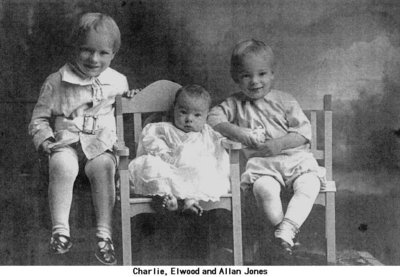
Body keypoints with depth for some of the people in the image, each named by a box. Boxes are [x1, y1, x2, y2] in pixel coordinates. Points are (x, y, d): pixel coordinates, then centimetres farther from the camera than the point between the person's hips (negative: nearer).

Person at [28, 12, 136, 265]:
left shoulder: (117, 81, 8)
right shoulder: (56, 82, 2)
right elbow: (39, 118, 10)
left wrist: (130, 99, 4)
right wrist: (44, 139, -8)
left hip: (101, 145, 1)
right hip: (66, 143, -1)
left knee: (103, 166, -33)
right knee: (62, 166, -34)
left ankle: (104, 233, -30)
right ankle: (60, 229, -26)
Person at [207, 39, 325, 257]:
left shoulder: (284, 101, 11)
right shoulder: (235, 104, 15)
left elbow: (304, 131, 4)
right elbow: (213, 118, 3)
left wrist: (279, 144, -13)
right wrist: (239, 133, -11)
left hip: (295, 157, 1)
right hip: (260, 161, -1)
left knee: (309, 184, -31)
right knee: (264, 188, -35)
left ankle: (287, 229, -34)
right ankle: (282, 231, -20)